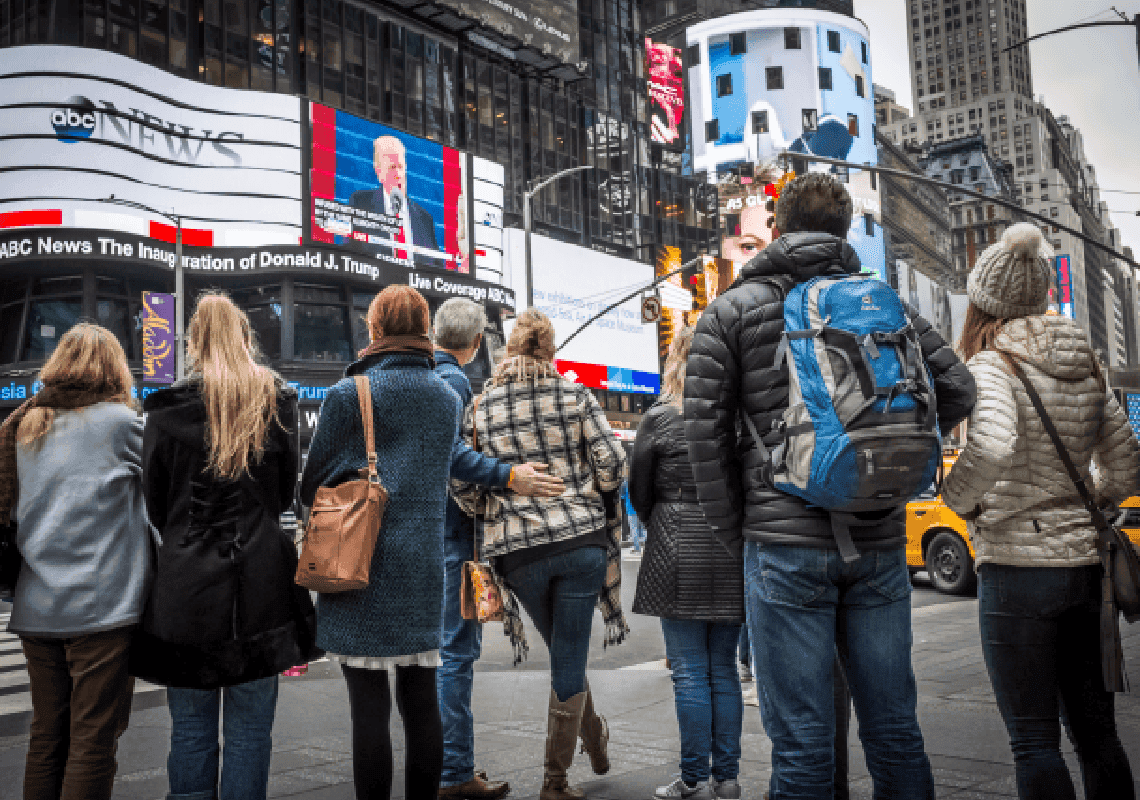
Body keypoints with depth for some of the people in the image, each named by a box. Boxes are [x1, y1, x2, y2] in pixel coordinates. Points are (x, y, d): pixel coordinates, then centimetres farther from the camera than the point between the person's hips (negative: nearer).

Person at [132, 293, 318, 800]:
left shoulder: (166, 409, -3)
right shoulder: (277, 403, 0)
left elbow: (155, 506, 4)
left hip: (185, 584, 0)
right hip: (260, 585, 1)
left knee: (190, 729, 11)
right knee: (249, 728, 8)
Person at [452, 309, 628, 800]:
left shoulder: (481, 408, 3)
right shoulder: (575, 395, 0)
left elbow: (462, 486, 0)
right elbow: (612, 465, -5)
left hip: (519, 551, 2)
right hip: (582, 538, -1)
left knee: (564, 653, 23)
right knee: (569, 659, 6)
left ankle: (594, 737, 39)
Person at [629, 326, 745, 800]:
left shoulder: (659, 418, -5)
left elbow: (640, 494, 4)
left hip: (680, 554, -4)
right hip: (734, 551, 4)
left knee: (690, 673, 3)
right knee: (724, 670, 12)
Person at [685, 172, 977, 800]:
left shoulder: (732, 309, 2)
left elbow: (705, 430, -5)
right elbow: (956, 389, 9)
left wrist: (734, 535, 3)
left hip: (786, 545, -3)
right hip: (880, 543, 4)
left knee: (802, 744, 3)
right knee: (894, 729, 15)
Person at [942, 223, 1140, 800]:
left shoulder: (992, 365, -10)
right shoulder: (1085, 368, 10)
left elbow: (992, 447, -29)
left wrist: (959, 497, -12)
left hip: (1018, 566, -7)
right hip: (1086, 563, 7)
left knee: (1034, 742, 2)